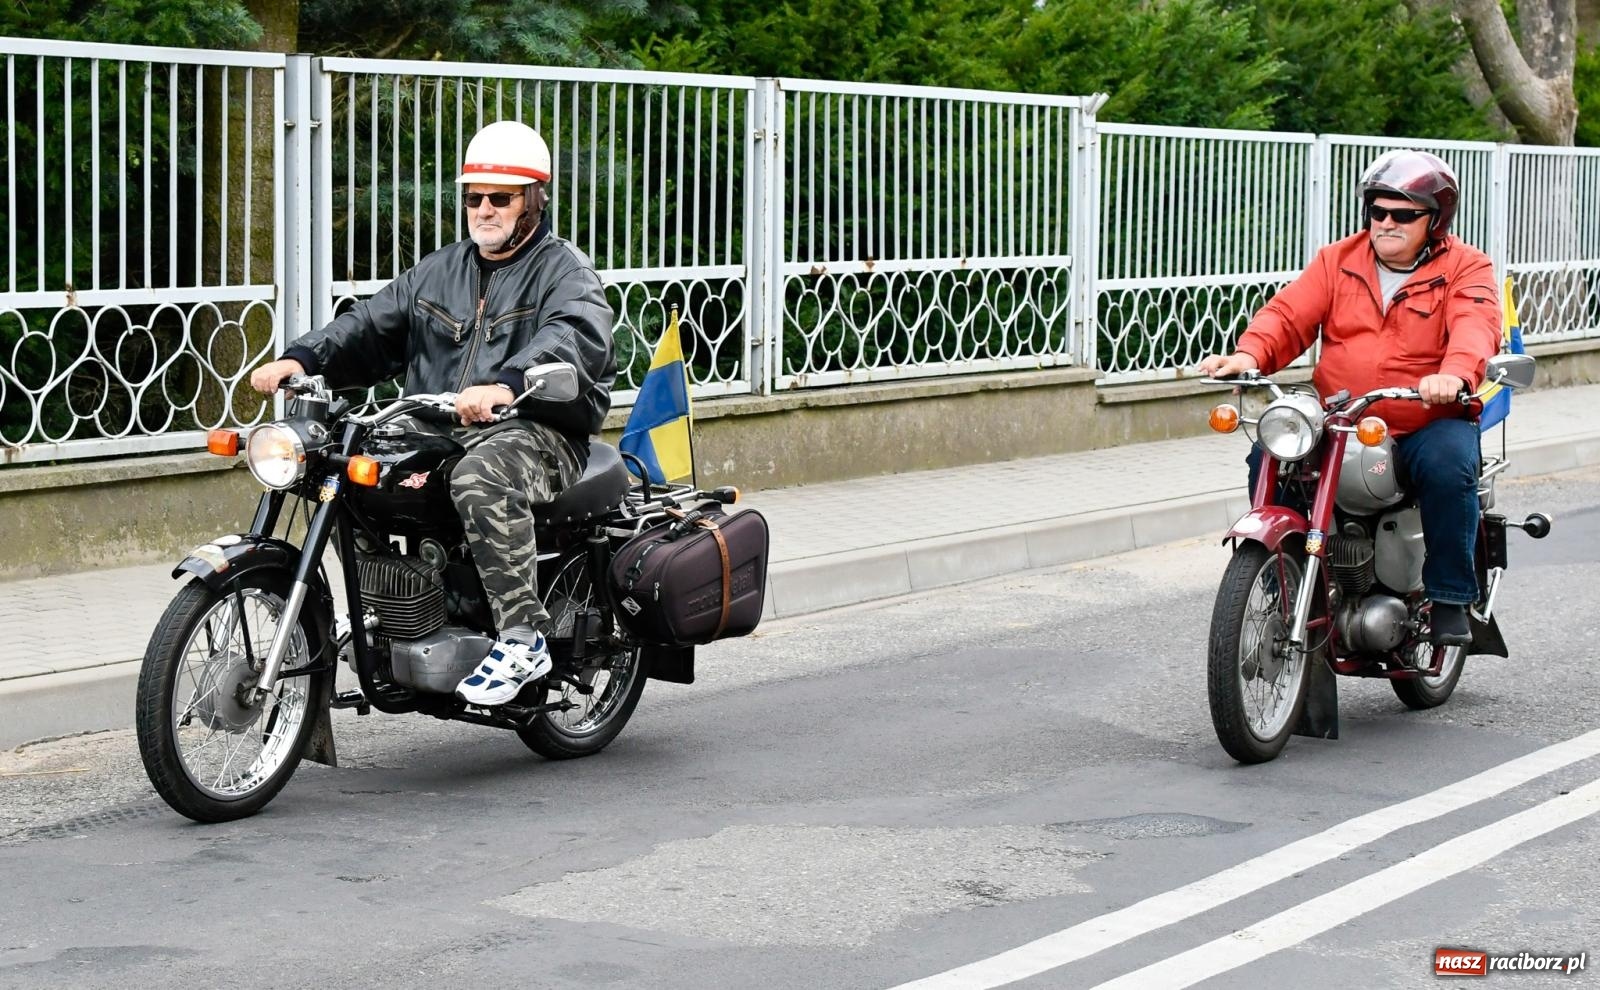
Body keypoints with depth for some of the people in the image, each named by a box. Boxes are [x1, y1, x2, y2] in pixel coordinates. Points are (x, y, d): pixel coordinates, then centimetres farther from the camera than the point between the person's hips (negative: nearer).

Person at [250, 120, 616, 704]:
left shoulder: (565, 271, 1)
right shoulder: (439, 272, 23)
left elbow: (574, 337, -21)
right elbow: (370, 326, 18)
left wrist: (505, 385, -41)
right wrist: (302, 359, -3)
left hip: (536, 432, -7)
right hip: (435, 436, 7)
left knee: (480, 479, -38)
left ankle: (523, 638, -34)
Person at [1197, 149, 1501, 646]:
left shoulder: (1465, 268, 1)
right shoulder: (1337, 260, 13)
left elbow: (1476, 326, -19)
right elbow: (1289, 314, 1)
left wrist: (1455, 374, -42)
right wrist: (1249, 354, -21)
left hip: (1429, 421, -3)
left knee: (1449, 466, -33)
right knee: (1269, 455, -19)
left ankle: (1450, 599, -16)